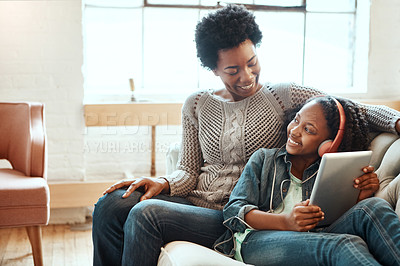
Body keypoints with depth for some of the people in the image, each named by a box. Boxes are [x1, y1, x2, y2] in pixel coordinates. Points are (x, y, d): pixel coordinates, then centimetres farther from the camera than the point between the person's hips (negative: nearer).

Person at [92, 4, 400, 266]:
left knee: (146, 214, -28)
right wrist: (162, 184, -11)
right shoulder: (197, 105, 11)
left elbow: (358, 110, 0)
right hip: (194, 202, 4)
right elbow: (188, 171, 10)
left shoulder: (285, 97, 2)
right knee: (111, 204, -20)